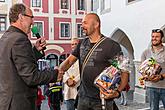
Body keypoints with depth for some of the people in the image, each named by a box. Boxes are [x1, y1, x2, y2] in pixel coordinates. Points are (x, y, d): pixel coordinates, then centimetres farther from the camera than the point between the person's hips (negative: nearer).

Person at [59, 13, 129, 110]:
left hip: (102, 99, -5)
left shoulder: (111, 45, -11)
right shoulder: (82, 43, 8)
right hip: (83, 97, 5)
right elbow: (69, 61, 9)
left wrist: (117, 92, -25)